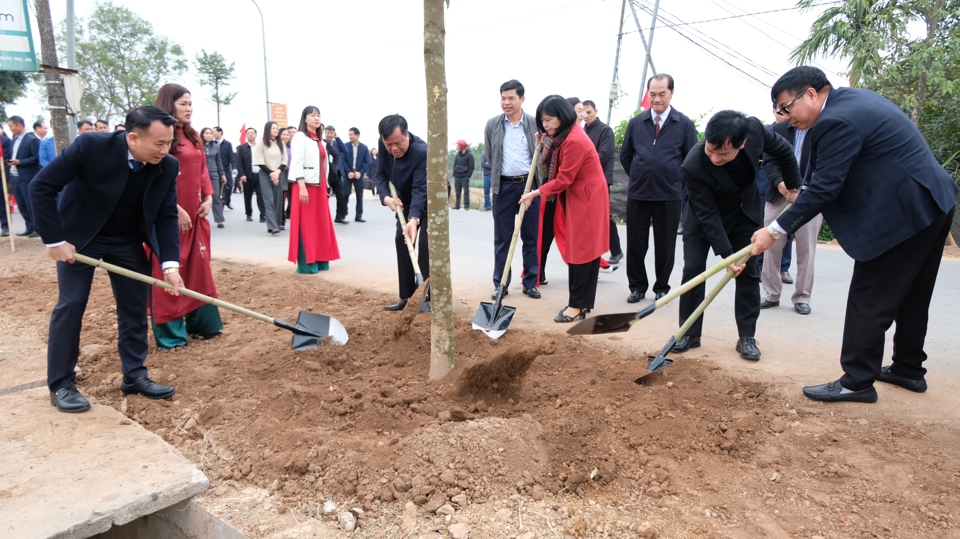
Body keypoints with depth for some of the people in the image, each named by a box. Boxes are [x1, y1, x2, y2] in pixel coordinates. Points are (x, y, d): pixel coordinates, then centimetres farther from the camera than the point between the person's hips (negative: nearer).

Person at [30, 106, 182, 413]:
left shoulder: (167, 167, -17)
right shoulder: (91, 147, -28)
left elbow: (167, 217, -11)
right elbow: (41, 186, -21)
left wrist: (170, 263, -21)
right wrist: (54, 240, -22)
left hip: (128, 241, 4)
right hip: (79, 236, -3)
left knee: (136, 306, 3)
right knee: (70, 305, -2)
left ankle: (134, 375, 15)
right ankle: (60, 385, 10)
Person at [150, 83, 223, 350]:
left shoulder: (193, 136, 13)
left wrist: (208, 197, 4)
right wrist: (176, 209, -18)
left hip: (195, 213, 8)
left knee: (199, 267, 13)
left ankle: (200, 322, 25)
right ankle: (170, 333, 8)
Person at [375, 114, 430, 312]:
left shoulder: (422, 152, -37)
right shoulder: (383, 145, -17)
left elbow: (421, 190, -43)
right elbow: (381, 174, -7)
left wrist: (414, 219, -56)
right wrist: (386, 197, -26)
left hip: (430, 200, -6)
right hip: (405, 199, 7)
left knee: (425, 242, -18)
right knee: (401, 241, 2)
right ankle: (406, 295, 10)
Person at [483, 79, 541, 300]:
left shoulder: (535, 124, 2)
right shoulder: (492, 125, 4)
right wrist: (499, 174, 12)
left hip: (529, 184, 0)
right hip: (504, 186, 0)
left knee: (531, 237, 5)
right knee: (502, 238, 4)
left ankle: (530, 283, 15)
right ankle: (500, 284, 13)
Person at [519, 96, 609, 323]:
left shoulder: (574, 141, -23)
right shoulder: (563, 135, 9)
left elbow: (563, 179, -21)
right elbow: (559, 174, 16)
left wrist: (536, 193, -13)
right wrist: (544, 143, 5)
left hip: (587, 199, -10)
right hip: (575, 198, 10)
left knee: (582, 251, -5)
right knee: (581, 250, 11)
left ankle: (577, 305, 2)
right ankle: (582, 302, 17)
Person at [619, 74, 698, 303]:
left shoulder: (684, 124, -1)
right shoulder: (636, 122, 4)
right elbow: (625, 155, 14)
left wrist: (676, 181, 2)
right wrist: (639, 177, 12)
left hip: (669, 195, -2)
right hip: (637, 194, 2)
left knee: (665, 245, 8)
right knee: (635, 244, 6)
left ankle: (662, 288, 22)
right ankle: (637, 286, 20)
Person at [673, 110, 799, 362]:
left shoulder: (754, 129, -29)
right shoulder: (694, 166, -36)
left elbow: (783, 151, -7)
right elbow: (707, 215, -29)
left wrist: (794, 186, 3)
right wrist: (726, 253, -30)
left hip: (744, 212, 3)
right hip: (703, 217, -3)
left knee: (748, 272, 2)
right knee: (693, 270, -6)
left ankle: (747, 336, 12)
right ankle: (690, 333, 8)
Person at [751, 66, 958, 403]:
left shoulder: (837, 121, -20)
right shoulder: (853, 97, 12)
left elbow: (823, 189, -23)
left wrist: (775, 230, -20)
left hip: (902, 214, -11)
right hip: (933, 203, 11)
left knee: (869, 300, -4)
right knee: (911, 296, 19)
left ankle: (857, 380, 3)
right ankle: (908, 369, 32)